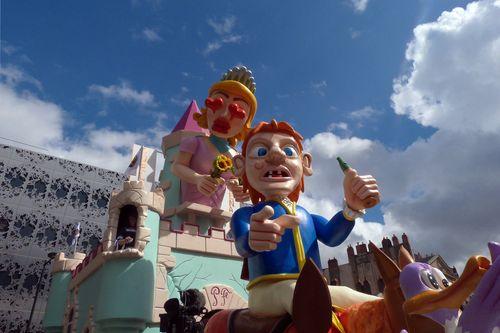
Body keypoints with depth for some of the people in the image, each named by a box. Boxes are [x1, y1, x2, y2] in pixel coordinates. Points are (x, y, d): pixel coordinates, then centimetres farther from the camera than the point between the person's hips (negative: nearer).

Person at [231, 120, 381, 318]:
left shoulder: (305, 215, 23)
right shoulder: (245, 215, 8)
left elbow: (332, 236, 3)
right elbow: (243, 247, -14)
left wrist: (352, 208, -18)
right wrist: (253, 241, -41)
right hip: (268, 292, -5)